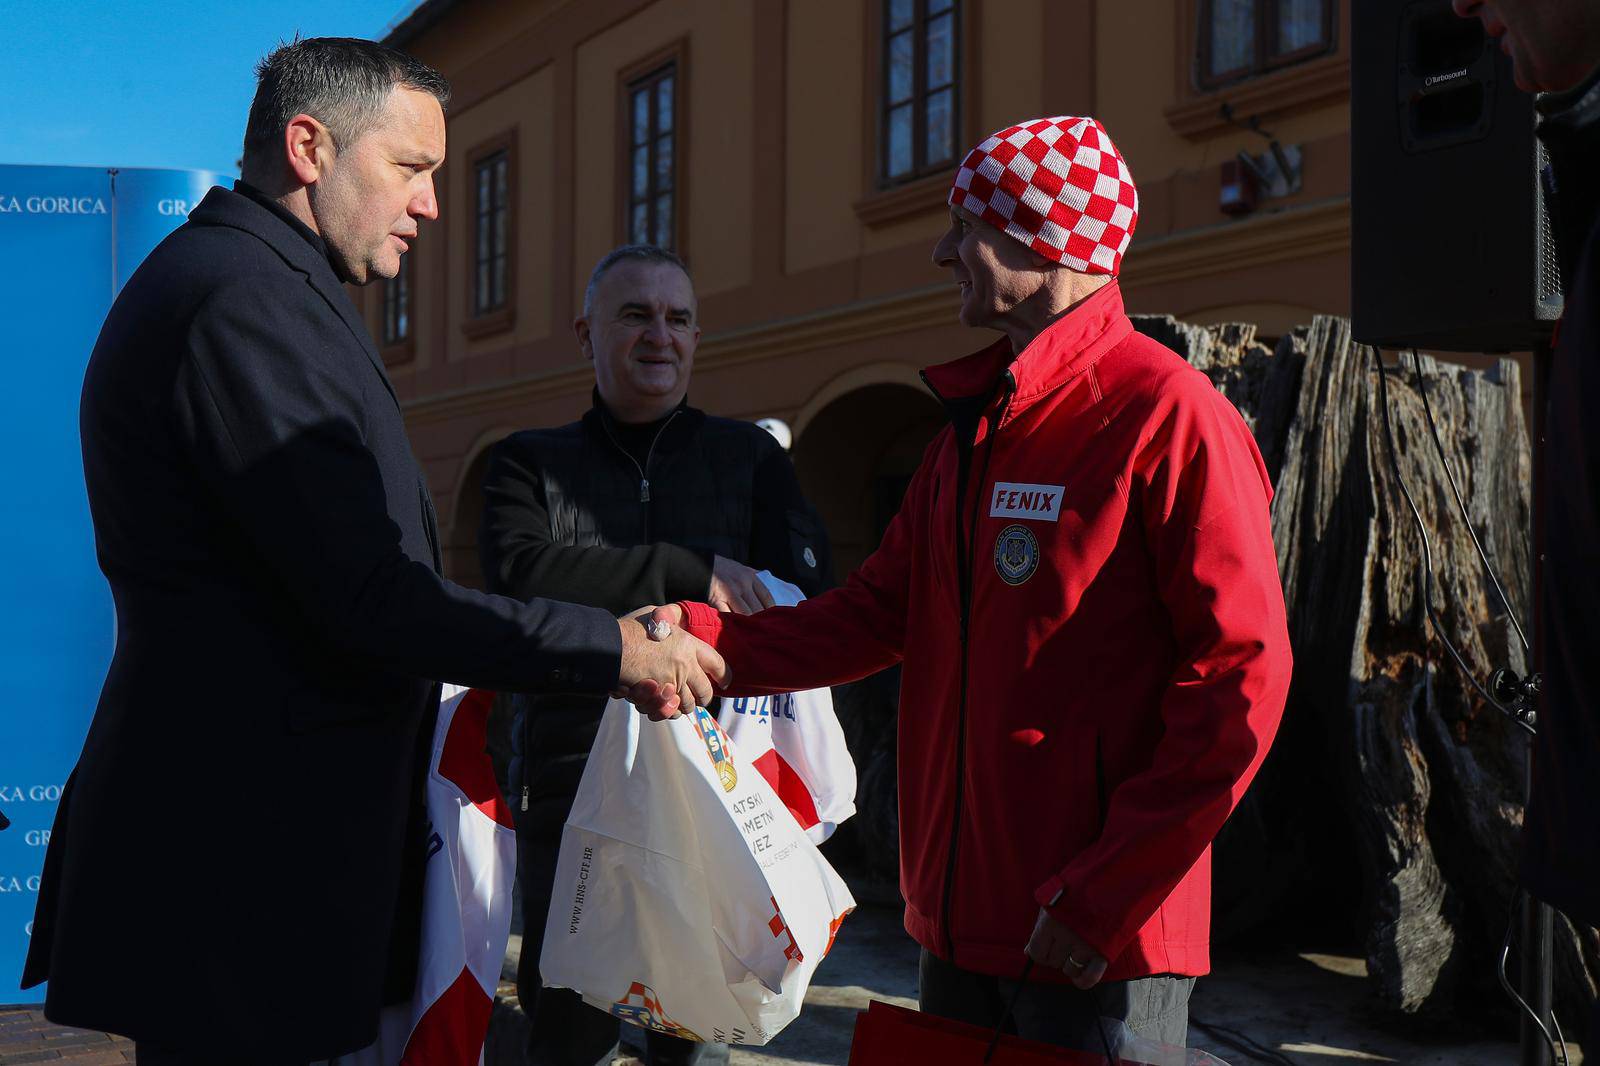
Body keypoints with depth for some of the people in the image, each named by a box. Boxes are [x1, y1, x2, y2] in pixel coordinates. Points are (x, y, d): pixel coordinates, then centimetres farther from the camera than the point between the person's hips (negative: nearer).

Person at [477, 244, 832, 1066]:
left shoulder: (750, 457, 14)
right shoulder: (530, 462, 11)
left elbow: (801, 600, 2)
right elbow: (519, 572, -10)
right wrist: (689, 575, -15)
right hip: (573, 776, -1)